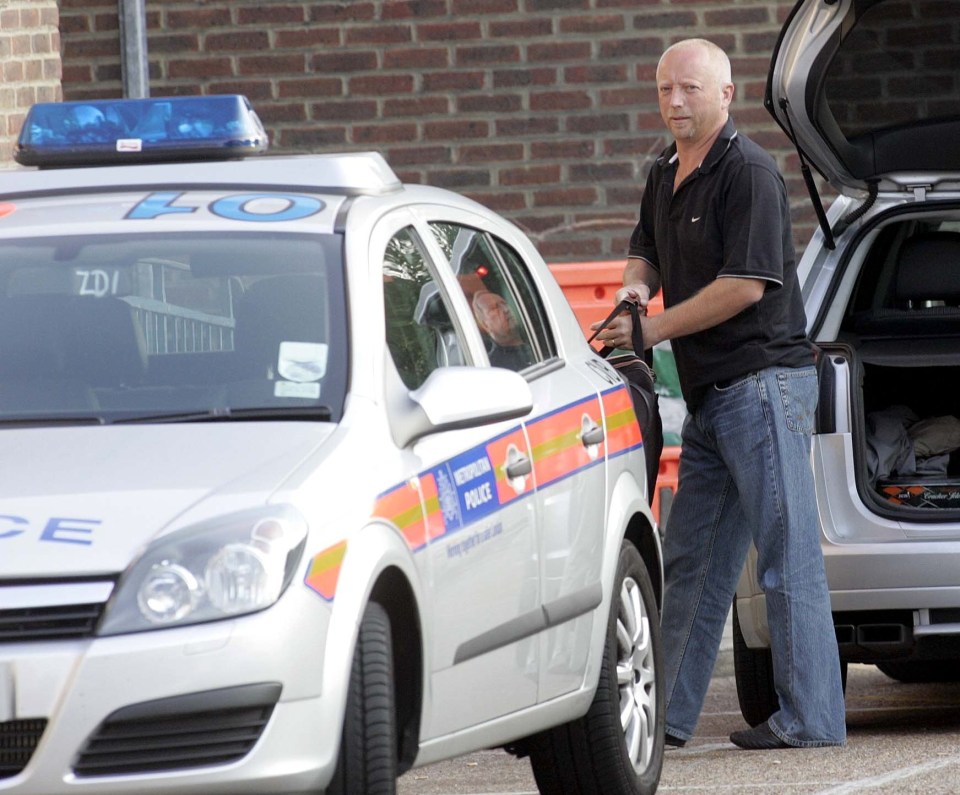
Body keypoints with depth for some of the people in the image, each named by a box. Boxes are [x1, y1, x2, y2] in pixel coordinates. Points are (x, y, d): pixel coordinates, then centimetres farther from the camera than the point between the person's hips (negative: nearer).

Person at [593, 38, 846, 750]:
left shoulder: (748, 172, -13)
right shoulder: (665, 175, 15)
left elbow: (747, 284, -19)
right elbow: (646, 253, 29)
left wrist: (652, 330, -13)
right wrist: (636, 286, 4)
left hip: (763, 383, -10)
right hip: (709, 395, 10)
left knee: (788, 558, -7)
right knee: (692, 562, 11)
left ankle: (811, 718, -6)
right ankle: (669, 715, 15)